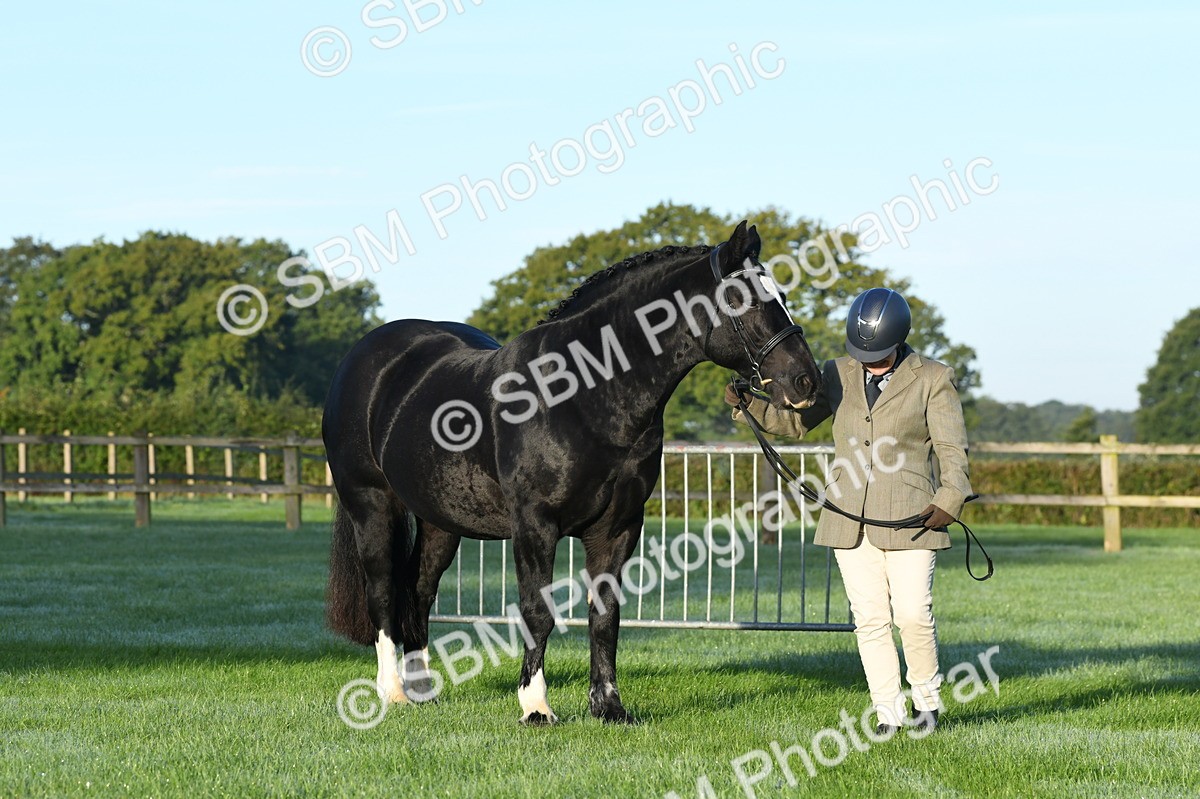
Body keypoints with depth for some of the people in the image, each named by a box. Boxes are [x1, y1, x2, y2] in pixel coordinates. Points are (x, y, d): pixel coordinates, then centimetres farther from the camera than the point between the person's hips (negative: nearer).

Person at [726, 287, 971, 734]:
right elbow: (795, 419, 18)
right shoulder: (838, 375, 11)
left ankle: (926, 699, 14)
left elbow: (951, 448, -1)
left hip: (909, 517, -3)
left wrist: (949, 499, -15)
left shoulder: (932, 380, 1)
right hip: (850, 519, 3)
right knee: (869, 618, 1)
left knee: (913, 613, -8)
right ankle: (888, 710, 9)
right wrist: (748, 404, 1)